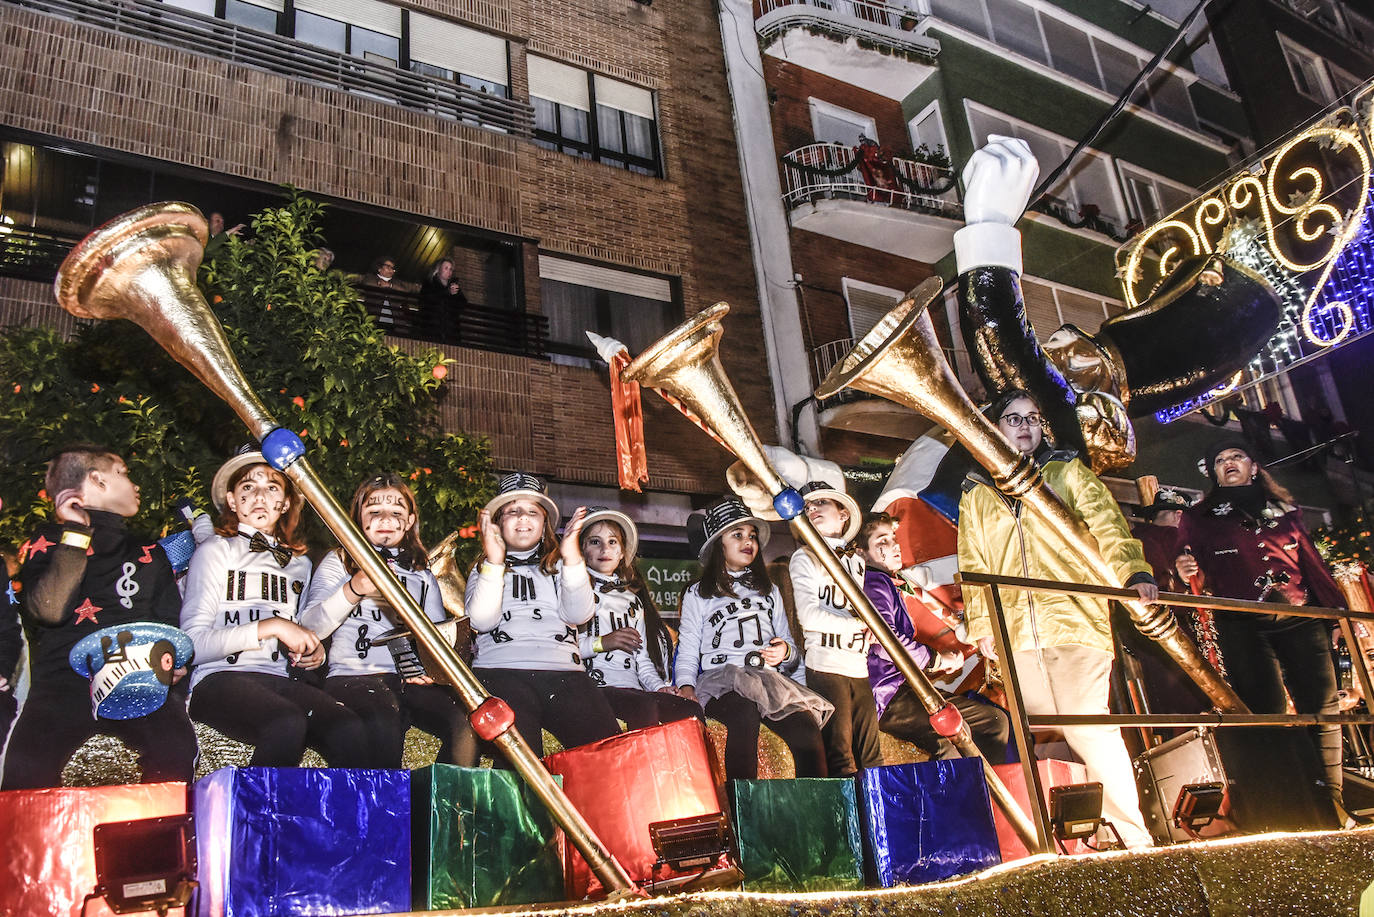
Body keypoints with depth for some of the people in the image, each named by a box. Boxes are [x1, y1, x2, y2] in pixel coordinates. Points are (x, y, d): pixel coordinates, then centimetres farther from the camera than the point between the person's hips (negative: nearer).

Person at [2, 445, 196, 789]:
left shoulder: (148, 552, 27)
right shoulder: (48, 542, 15)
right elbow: (50, 610, -4)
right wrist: (76, 533, 0)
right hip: (64, 681, -2)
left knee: (177, 750, -30)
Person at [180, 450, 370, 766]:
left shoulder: (299, 563, 24)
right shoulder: (216, 551, 8)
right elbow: (193, 644, -4)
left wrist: (313, 653, 10)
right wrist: (270, 626, -13)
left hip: (280, 680, 4)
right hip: (221, 678, -4)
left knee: (349, 730, -29)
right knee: (287, 724, -37)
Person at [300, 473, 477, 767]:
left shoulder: (422, 574, 27)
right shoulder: (338, 563, 17)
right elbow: (311, 628, 2)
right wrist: (353, 589, -16)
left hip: (414, 680, 3)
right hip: (353, 675, -3)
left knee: (468, 723, -29)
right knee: (384, 722, -38)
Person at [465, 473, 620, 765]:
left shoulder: (559, 565, 26)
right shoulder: (484, 570, 23)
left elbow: (580, 615, 6)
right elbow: (481, 621, 2)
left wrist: (571, 557, -5)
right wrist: (494, 561, -6)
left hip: (563, 672, 2)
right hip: (501, 671, -2)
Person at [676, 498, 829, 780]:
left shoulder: (769, 591, 30)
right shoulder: (698, 594, 20)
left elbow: (790, 648, 29)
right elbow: (688, 651, 11)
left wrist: (786, 652, 4)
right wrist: (686, 686, -9)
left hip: (769, 679, 3)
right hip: (719, 679, -3)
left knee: (806, 728, -30)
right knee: (745, 714, -39)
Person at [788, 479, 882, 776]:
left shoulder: (857, 561, 20)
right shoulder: (804, 558, 3)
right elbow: (809, 616, -8)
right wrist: (860, 625, -3)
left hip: (858, 668, 5)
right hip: (825, 666, -5)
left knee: (872, 758, 2)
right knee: (841, 759, -9)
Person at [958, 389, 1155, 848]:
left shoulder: (1067, 472, 15)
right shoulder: (975, 495, 19)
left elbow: (1107, 524, 1)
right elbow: (972, 565, 18)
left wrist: (1133, 572, -17)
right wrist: (981, 626, 7)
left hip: (1075, 621, -2)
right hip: (1015, 635, 3)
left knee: (1090, 730, -11)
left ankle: (1137, 839, -2)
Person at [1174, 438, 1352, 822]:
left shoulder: (1285, 509, 19)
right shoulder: (1198, 518, 11)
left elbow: (1312, 563, 18)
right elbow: (1200, 581, 7)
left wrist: (1339, 609, 12)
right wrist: (1187, 574, -15)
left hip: (1300, 620, 3)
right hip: (1243, 627, -2)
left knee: (1322, 706, -4)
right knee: (1267, 712, -6)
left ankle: (1331, 800, 6)